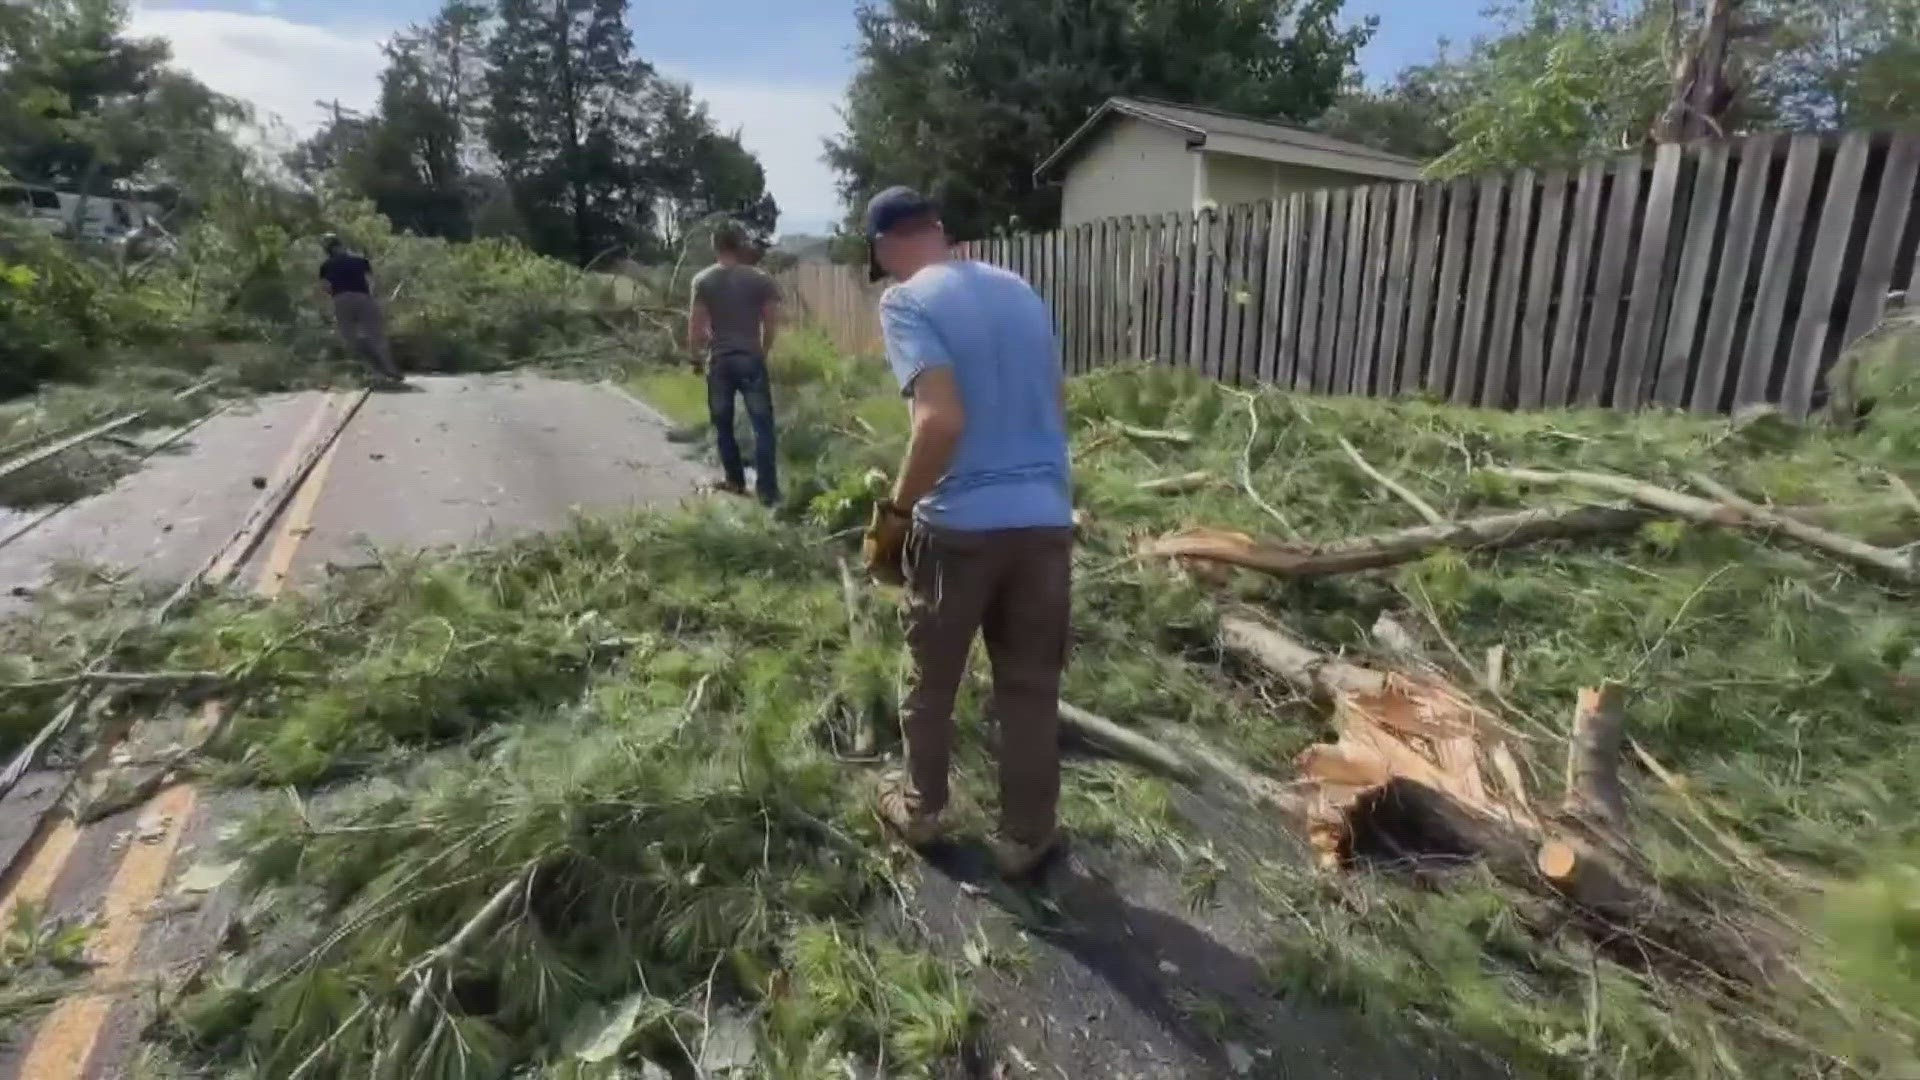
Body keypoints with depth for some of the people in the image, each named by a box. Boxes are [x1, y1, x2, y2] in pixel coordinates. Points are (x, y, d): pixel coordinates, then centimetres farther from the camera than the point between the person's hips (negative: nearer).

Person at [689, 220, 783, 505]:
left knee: (723, 425, 15)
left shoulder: (703, 280, -1)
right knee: (762, 425, 1)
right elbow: (771, 324, 0)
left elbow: (695, 325, -3)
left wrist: (697, 354, 14)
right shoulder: (760, 280, -1)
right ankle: (767, 490, -4)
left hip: (718, 361, 1)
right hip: (751, 359, -1)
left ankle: (735, 482, 22)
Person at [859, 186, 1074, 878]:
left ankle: (919, 809, 36)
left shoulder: (906, 302, -8)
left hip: (959, 525, -5)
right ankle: (1026, 838, 27)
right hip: (1046, 520, 5)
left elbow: (942, 419, -21)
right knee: (1031, 689, 14)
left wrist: (896, 511, -10)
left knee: (931, 680, 17)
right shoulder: (1021, 291, 12)